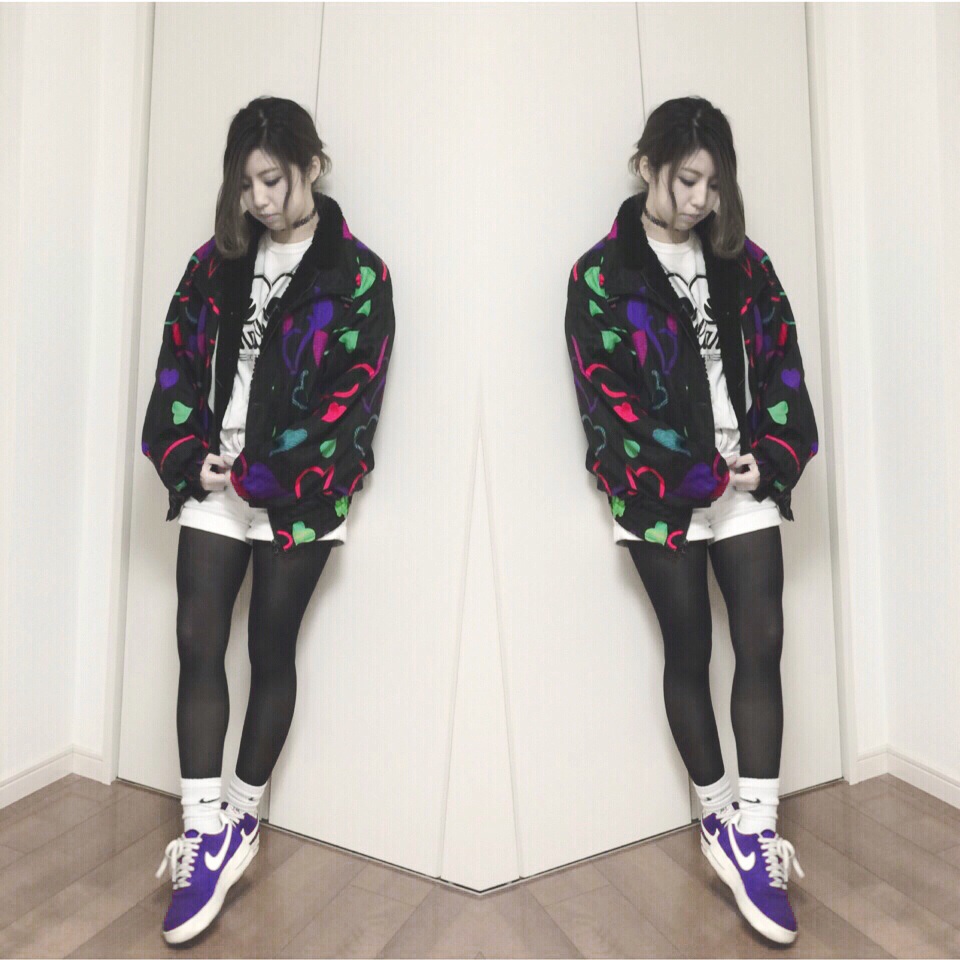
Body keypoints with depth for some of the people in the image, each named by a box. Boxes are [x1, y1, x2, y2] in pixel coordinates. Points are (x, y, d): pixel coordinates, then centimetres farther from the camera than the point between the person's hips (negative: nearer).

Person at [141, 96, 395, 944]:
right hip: (214, 488, 4)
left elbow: (349, 399, -10)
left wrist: (261, 476, -15)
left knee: (271, 651, 8)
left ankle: (240, 819, 28)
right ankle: (208, 831, 12)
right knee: (198, 643, -1)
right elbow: (179, 361, 9)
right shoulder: (218, 260, 12)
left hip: (298, 497, -4)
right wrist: (190, 453, -6)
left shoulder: (357, 276, -2)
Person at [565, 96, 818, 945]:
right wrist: (700, 479, -15)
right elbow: (610, 402, -11)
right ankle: (719, 818, 29)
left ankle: (753, 835, 13)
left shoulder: (742, 260, 11)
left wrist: (771, 456, -6)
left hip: (748, 488, 4)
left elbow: (781, 364, 9)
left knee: (762, 647, -1)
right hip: (664, 499, -3)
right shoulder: (602, 276, -4)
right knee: (689, 655, 9)